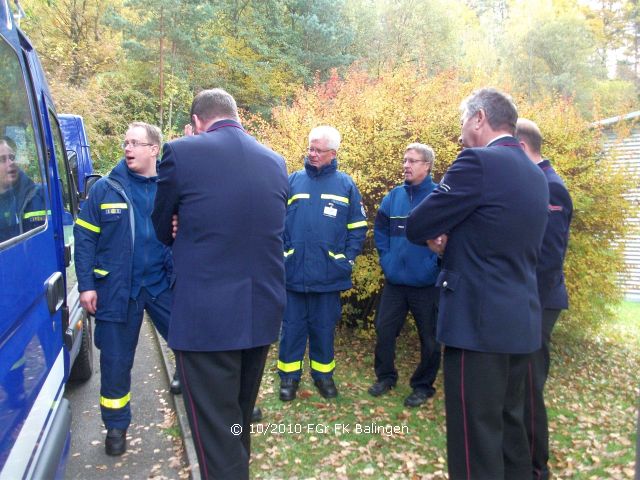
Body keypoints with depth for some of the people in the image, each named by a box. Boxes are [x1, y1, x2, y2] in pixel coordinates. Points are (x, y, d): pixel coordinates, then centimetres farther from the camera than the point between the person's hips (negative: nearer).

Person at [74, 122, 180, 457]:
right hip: (116, 289, 0)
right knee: (116, 360, 10)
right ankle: (116, 426, 31)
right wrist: (86, 284, -6)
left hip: (163, 286, 1)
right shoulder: (105, 188, -1)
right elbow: (85, 238, 0)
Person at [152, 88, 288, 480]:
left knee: (216, 432, 7)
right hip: (263, 312, 6)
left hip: (206, 315, -6)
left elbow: (162, 228, 6)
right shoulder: (276, 162, 6)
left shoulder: (182, 153, -8)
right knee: (241, 417, 25)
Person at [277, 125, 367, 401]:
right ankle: (289, 375, 25)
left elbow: (358, 228, 6)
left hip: (328, 275, 0)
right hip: (293, 273, 1)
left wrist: (348, 259, -3)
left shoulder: (345, 185, 3)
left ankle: (323, 374, 29)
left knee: (324, 328, 12)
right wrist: (279, 255, -3)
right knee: (292, 327, 10)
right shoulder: (293, 181, 4)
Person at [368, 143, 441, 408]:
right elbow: (380, 230, 12)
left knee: (429, 338, 10)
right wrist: (386, 259, 4)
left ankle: (423, 385, 28)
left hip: (427, 283, -4)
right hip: (394, 280, 4)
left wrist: (434, 263, -14)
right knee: (384, 331, 11)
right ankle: (385, 376, 31)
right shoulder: (393, 196, 3)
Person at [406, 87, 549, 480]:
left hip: (480, 321, -9)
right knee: (509, 428, 20)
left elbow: (416, 227, -12)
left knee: (476, 440, 1)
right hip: (521, 321, 9)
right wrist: (452, 241, 9)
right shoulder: (536, 176, 13)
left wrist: (439, 235, 9)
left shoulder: (478, 162, -14)